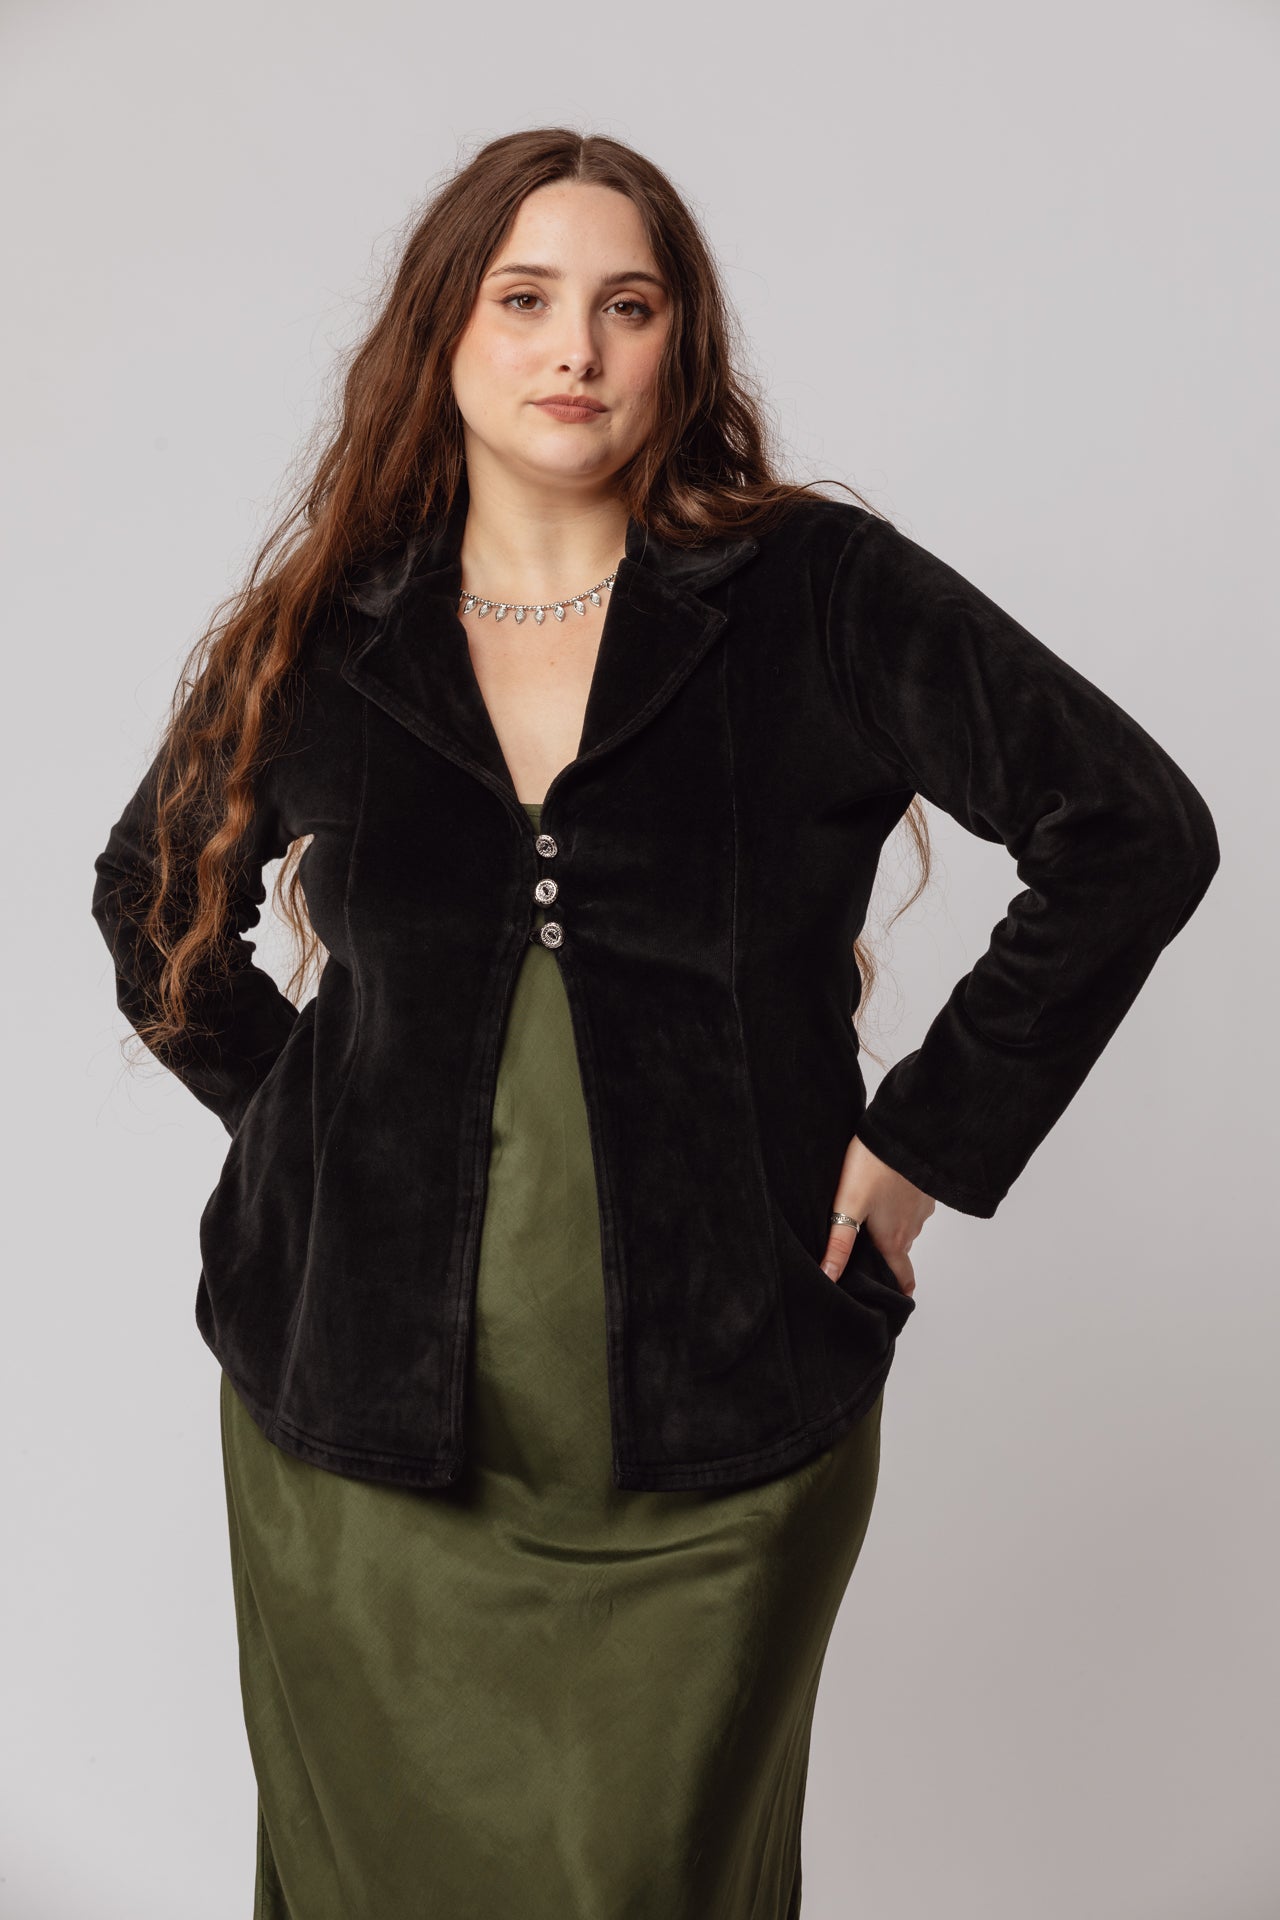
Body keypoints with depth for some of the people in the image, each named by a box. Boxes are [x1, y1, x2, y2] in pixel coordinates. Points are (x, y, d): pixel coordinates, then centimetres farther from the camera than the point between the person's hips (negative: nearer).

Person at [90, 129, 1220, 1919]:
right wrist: (282, 1101, 7)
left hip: (711, 1447, -2)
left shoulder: (818, 594, -5)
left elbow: (1135, 831, -6)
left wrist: (927, 1134, -7)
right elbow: (153, 897, 20)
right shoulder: (318, 640, 3)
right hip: (363, 1431, 3)